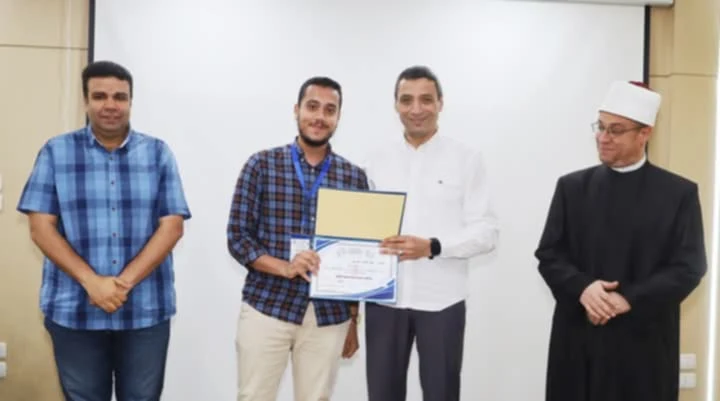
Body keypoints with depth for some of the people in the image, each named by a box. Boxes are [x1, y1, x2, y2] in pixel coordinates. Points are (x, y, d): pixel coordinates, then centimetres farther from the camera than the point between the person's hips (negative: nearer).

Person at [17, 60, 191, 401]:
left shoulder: (158, 153, 4)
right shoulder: (56, 152, 4)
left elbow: (171, 226, -3)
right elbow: (41, 227, -2)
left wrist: (125, 282, -13)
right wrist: (92, 281, -14)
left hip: (146, 311, 0)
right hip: (74, 311, 0)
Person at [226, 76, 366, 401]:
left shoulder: (353, 177, 6)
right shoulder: (262, 165, 0)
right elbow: (237, 237, -3)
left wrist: (353, 320, 10)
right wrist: (284, 267, -18)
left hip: (329, 317, 2)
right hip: (266, 308, -2)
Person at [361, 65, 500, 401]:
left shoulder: (466, 159, -1)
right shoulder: (376, 161, 8)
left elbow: (487, 232, -6)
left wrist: (432, 247, -20)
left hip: (441, 300, -2)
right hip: (384, 298, 3)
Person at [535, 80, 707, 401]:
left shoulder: (680, 193, 2)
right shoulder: (572, 186, 8)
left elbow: (689, 267, -4)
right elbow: (548, 254, 4)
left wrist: (628, 299, -15)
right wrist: (582, 288, -15)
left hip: (645, 341, -1)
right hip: (578, 338, 2)